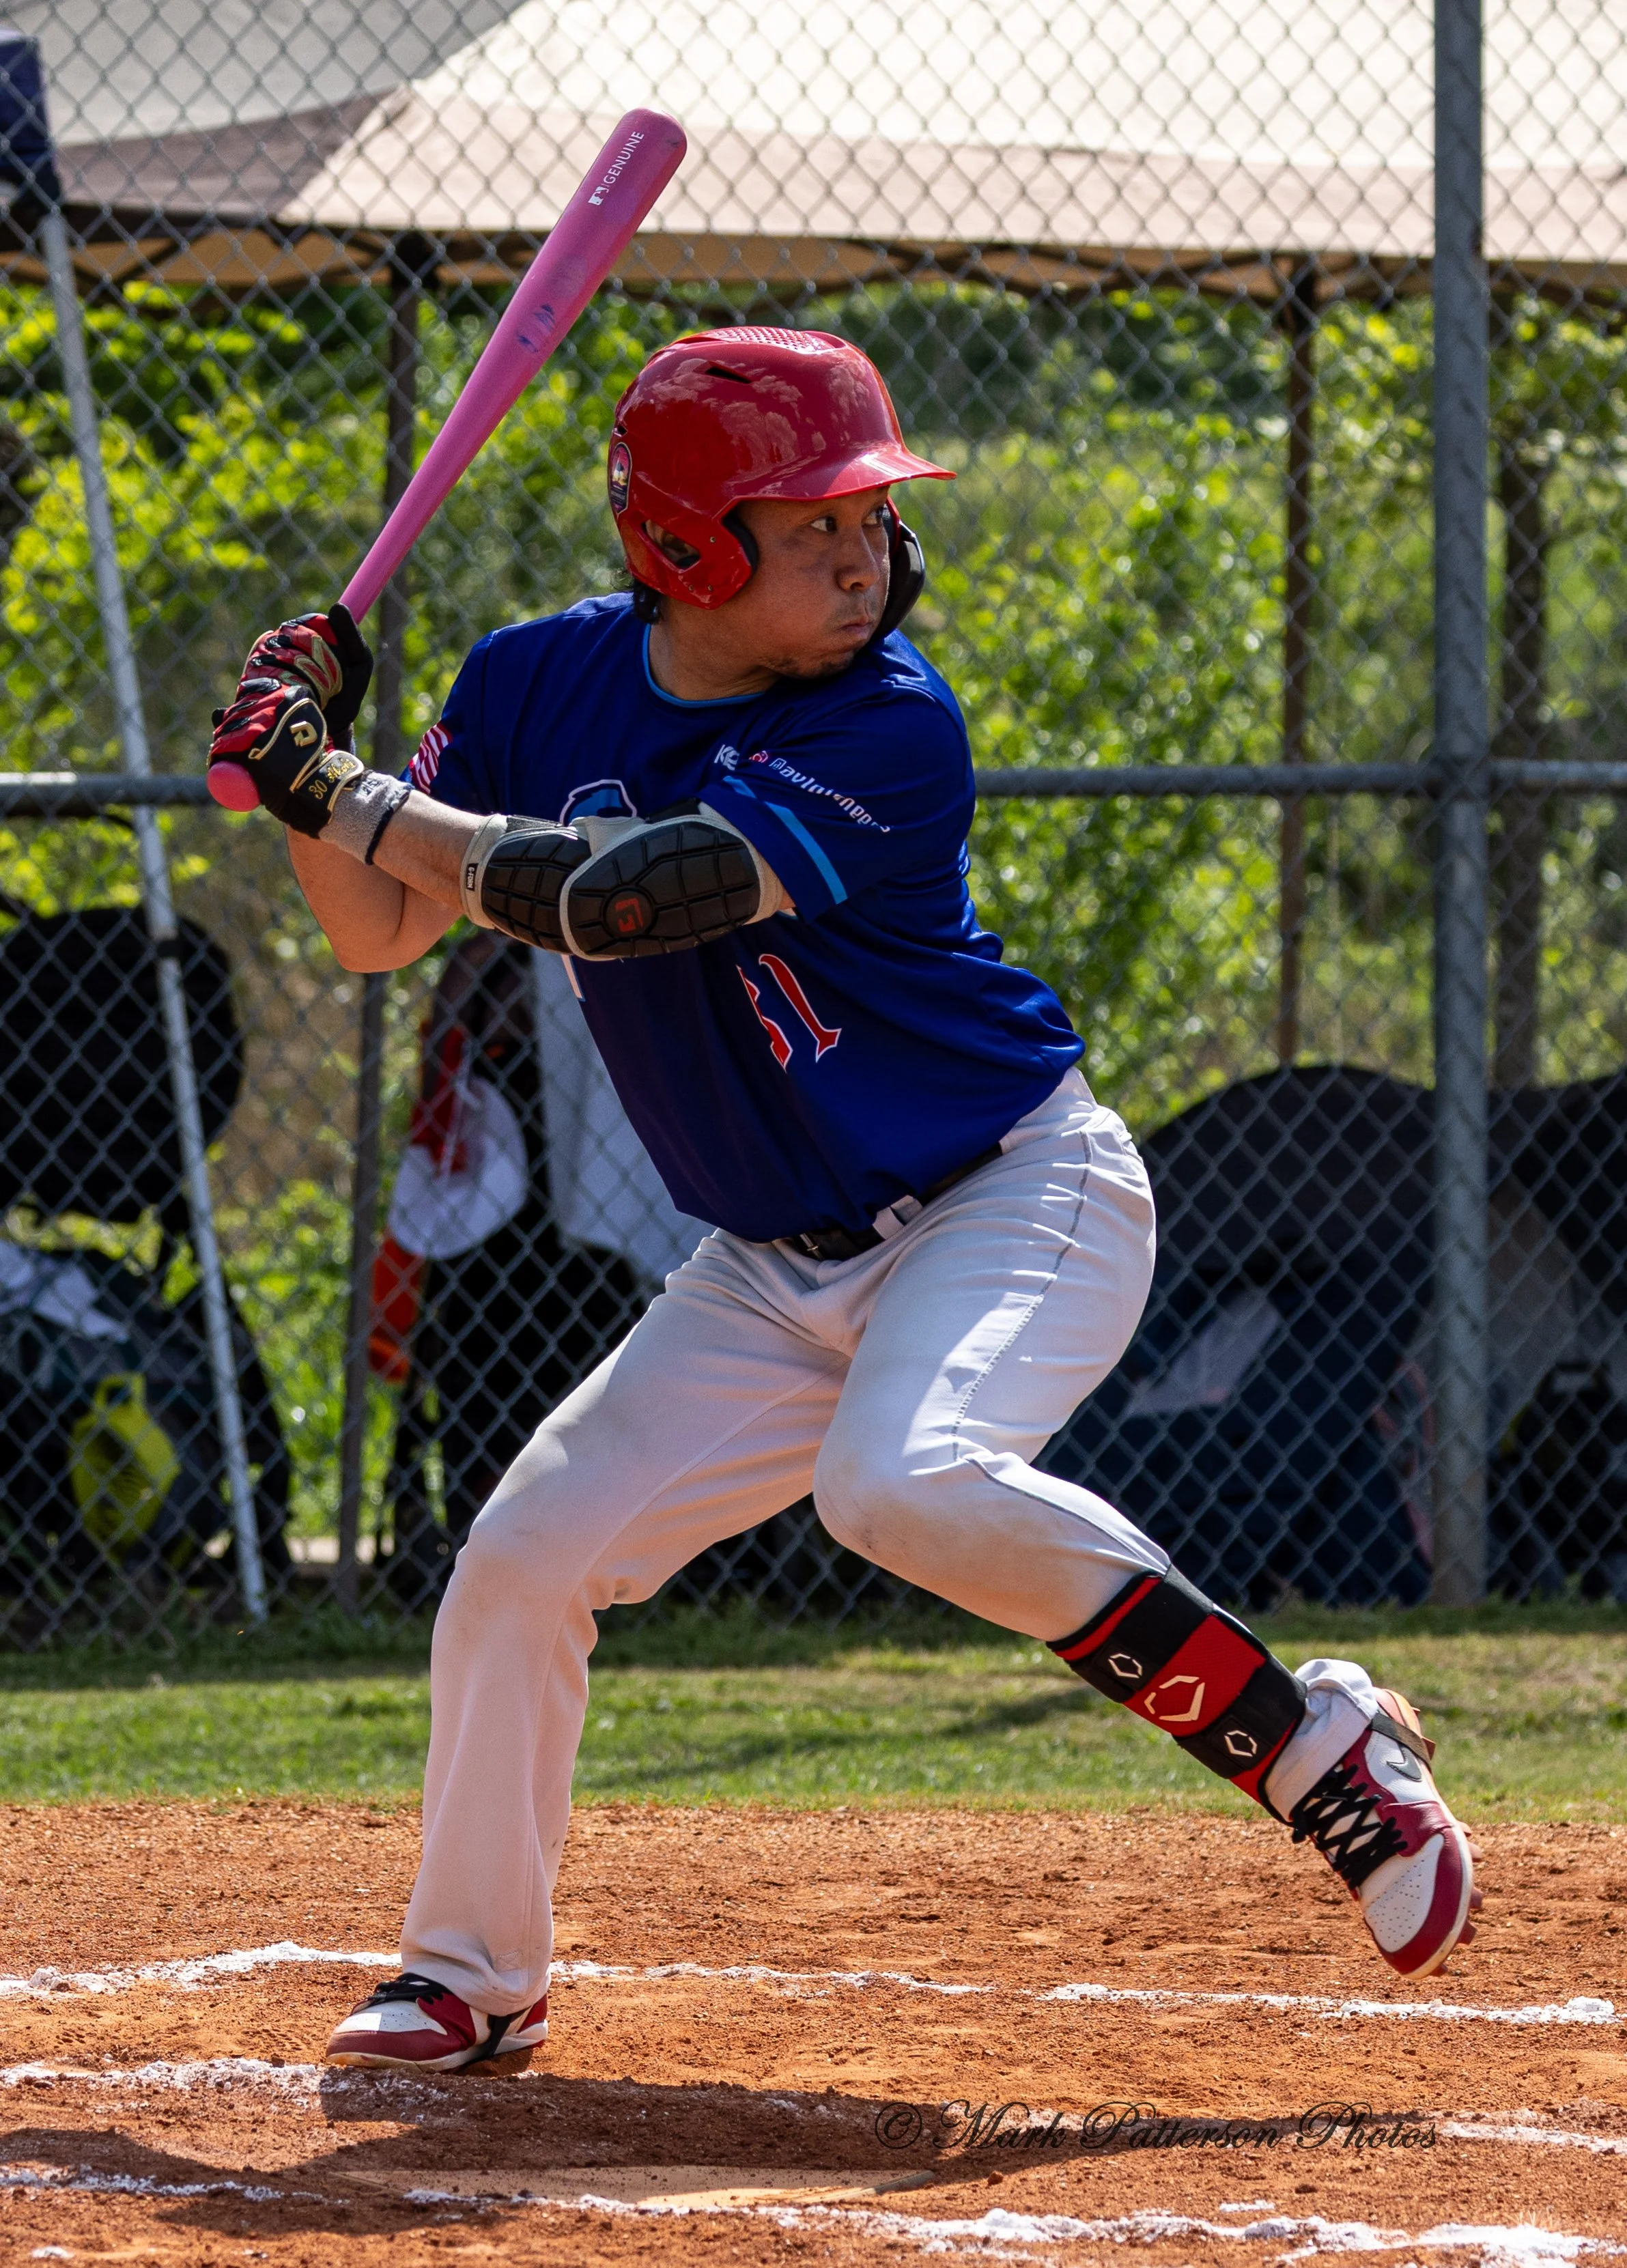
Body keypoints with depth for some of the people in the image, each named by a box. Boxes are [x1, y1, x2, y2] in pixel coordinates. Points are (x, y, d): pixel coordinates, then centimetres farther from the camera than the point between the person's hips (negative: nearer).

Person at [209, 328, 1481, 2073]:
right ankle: (473, 1977, 22)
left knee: (906, 1483, -34)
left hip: (1013, 1200, -6)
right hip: (778, 1268, 6)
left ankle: (1316, 1745, -23)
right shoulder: (542, 689, -3)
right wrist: (317, 775, -14)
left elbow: (621, 897, -32)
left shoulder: (891, 730, -22)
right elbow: (380, 934, 5)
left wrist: (353, 799, -24)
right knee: (522, 1558, 2)